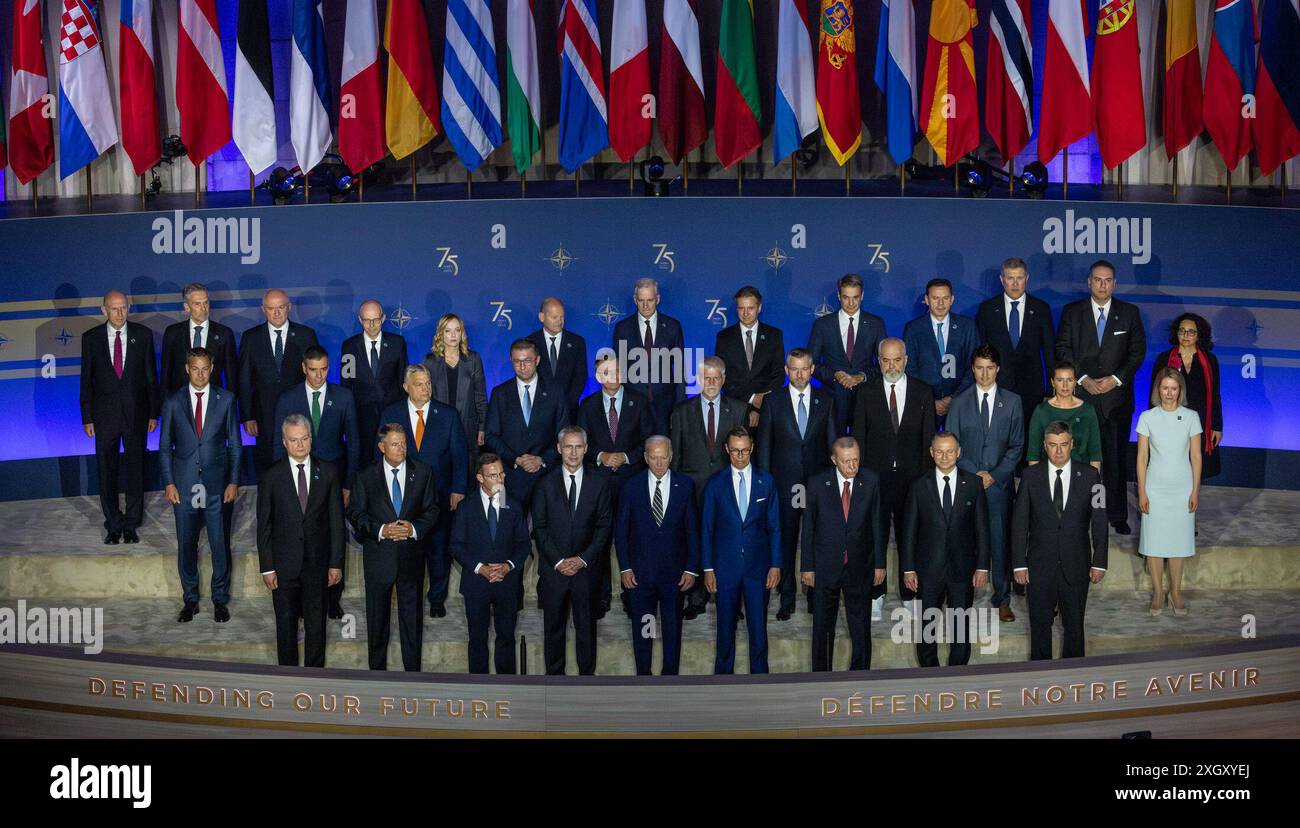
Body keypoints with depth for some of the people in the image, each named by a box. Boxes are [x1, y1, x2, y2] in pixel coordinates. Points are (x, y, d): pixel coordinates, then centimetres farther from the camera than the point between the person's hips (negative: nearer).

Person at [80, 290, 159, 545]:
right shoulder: (91, 338, 0)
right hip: (105, 414, 0)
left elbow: (151, 376, 3)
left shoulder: (143, 335, 0)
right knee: (107, 472, 6)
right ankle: (113, 525, 18)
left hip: (136, 413, 0)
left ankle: (131, 524, 16)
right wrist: (87, 418, 0)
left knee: (135, 469, 5)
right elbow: (86, 380, 3)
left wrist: (154, 413, 0)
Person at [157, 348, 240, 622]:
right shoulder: (174, 402, 2)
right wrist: (168, 483, -2)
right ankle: (190, 599, 22)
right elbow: (165, 446, 6)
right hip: (184, 484, 1)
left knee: (220, 544, 4)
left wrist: (233, 482, -2)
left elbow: (234, 443, 3)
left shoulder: (226, 399, 1)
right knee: (186, 545, 8)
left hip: (217, 484, -1)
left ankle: (220, 600, 18)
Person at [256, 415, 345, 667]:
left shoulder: (328, 472, 0)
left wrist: (336, 562, -2)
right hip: (284, 564, -1)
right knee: (286, 624, 10)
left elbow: (336, 520, 2)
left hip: (317, 562, 1)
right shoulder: (271, 476, -3)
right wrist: (266, 567, -4)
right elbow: (264, 525, 0)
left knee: (316, 623, 9)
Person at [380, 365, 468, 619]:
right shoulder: (390, 415, 0)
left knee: (438, 550, 9)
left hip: (439, 495, 0)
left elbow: (459, 454, 1)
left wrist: (457, 489, -7)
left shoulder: (448, 415, 0)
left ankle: (437, 598, 25)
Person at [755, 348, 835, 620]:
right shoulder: (773, 403, 2)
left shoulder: (826, 400, 6)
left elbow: (833, 441, 7)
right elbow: (763, 446, 4)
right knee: (785, 542, 2)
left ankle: (816, 597, 18)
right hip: (784, 483, -1)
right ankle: (787, 599, 11)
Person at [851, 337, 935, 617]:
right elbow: (858, 436, 3)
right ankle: (876, 596, 15)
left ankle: (908, 596, 17)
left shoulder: (923, 392, 4)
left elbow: (928, 437, 5)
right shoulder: (866, 391, 3)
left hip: (911, 477, 0)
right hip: (875, 476, 0)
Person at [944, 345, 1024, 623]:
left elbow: (1017, 445, 4)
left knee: (1000, 542, 1)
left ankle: (1003, 600, 12)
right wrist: (976, 472, -8)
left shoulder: (1012, 401, 5)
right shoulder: (959, 402, 5)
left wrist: (995, 475, -7)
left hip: (1000, 482, 0)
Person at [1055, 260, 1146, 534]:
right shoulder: (1072, 312, 7)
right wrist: (1083, 379, -10)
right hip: (1081, 394, 0)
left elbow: (1138, 351, 4)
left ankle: (1117, 515, 9)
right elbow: (1063, 350, 2)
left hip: (1117, 396, 0)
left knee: (1117, 457, 2)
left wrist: (1116, 379, -9)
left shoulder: (1129, 313, 7)